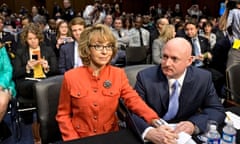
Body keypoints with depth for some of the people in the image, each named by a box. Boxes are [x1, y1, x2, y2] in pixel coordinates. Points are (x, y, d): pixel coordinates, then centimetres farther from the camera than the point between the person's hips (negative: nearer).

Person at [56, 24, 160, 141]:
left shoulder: (118, 74, -3)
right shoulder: (70, 77, -7)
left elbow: (134, 100, -14)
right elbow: (63, 115, 0)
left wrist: (155, 121, -31)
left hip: (110, 137, 1)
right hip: (81, 139, 0)